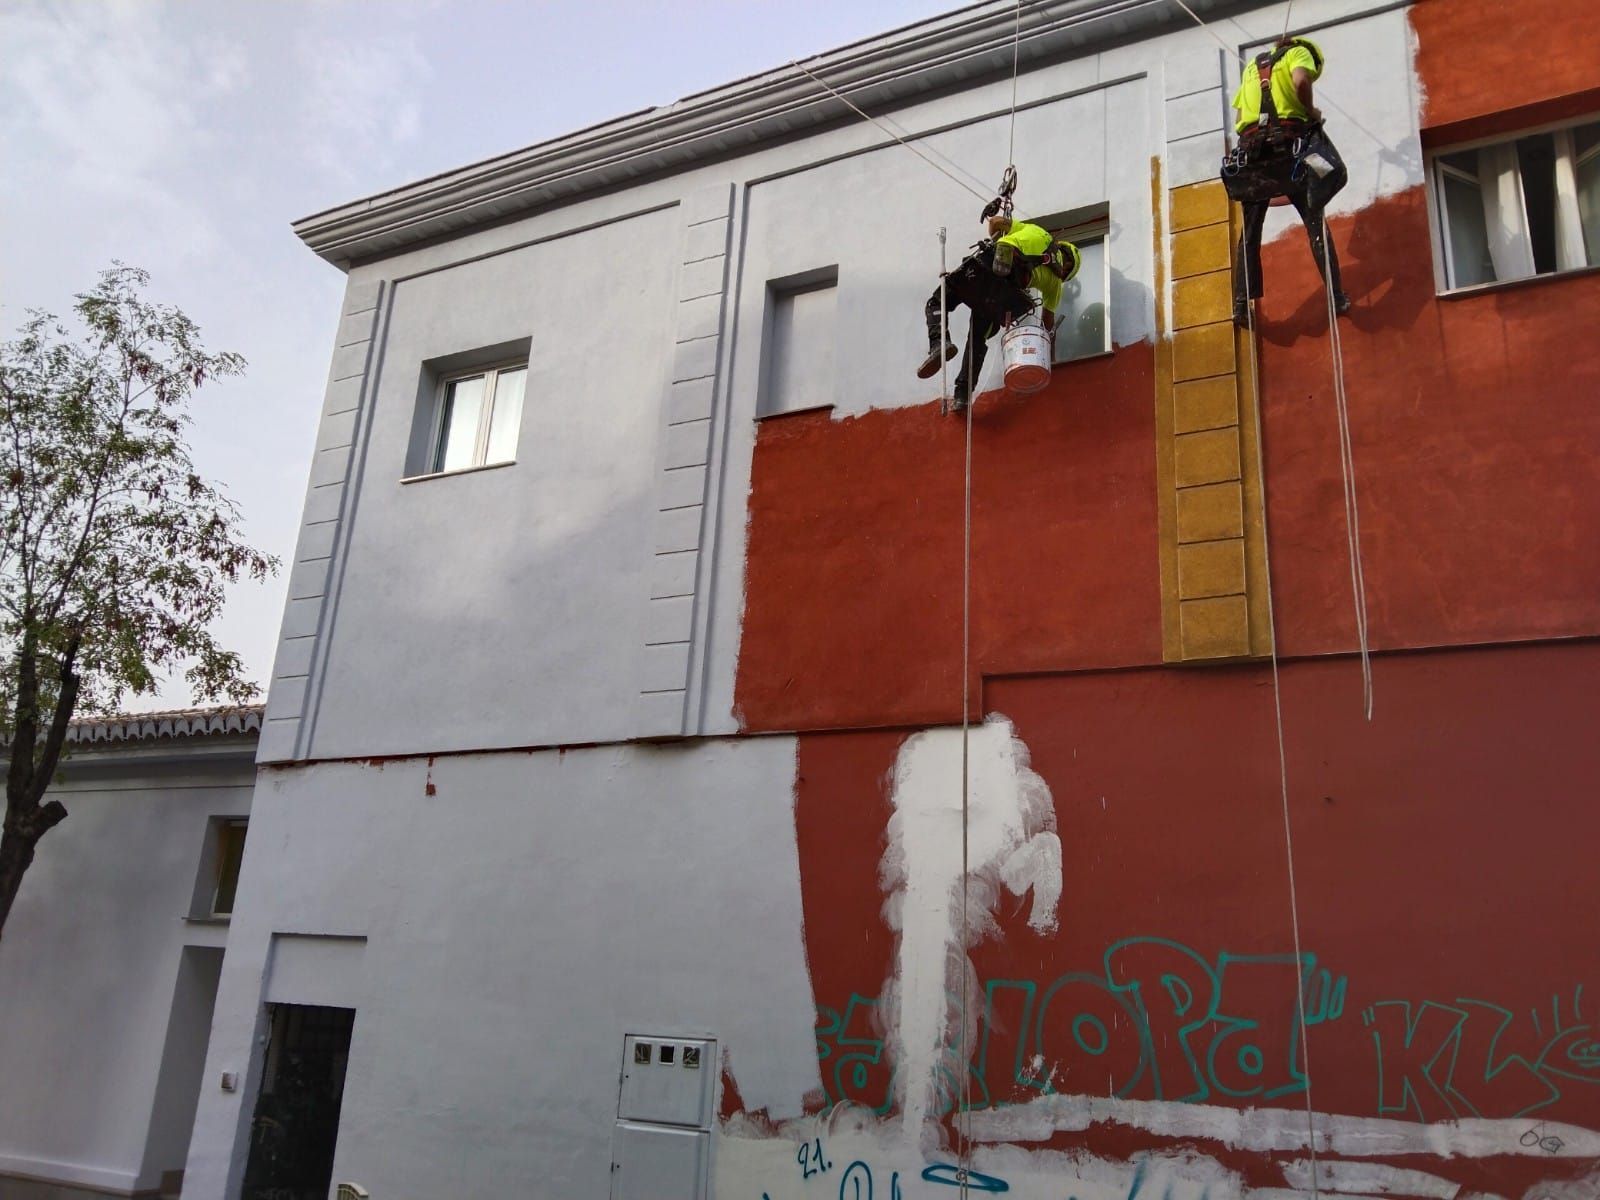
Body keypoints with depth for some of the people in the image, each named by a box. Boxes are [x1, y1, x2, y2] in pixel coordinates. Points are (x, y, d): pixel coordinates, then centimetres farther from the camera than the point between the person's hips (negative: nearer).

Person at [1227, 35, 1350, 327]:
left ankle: (1242, 304, -2)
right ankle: (1336, 297, -6)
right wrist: (1311, 112, 5)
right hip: (1287, 144, -4)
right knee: (1314, 222, -1)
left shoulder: (1251, 68, 31)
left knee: (1250, 232, 7)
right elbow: (1301, 81, -8)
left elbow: (1240, 111, 23)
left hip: (1250, 149, 4)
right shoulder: (1300, 52, 14)